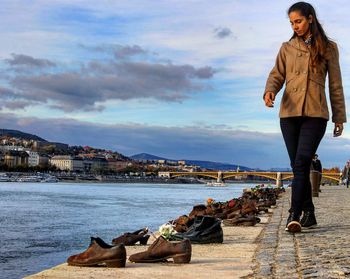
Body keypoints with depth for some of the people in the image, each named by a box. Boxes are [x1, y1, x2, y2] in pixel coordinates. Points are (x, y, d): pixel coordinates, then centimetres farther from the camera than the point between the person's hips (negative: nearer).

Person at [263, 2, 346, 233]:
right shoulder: (287, 48, 14)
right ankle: (309, 214, 15)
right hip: (289, 112, 3)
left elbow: (335, 85, 9)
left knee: (302, 162, -18)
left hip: (315, 113, -3)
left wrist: (339, 117, 8)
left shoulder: (328, 48, 8)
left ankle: (295, 215, -21)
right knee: (298, 165, 5)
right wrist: (270, 91, -17)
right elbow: (277, 75, 7)